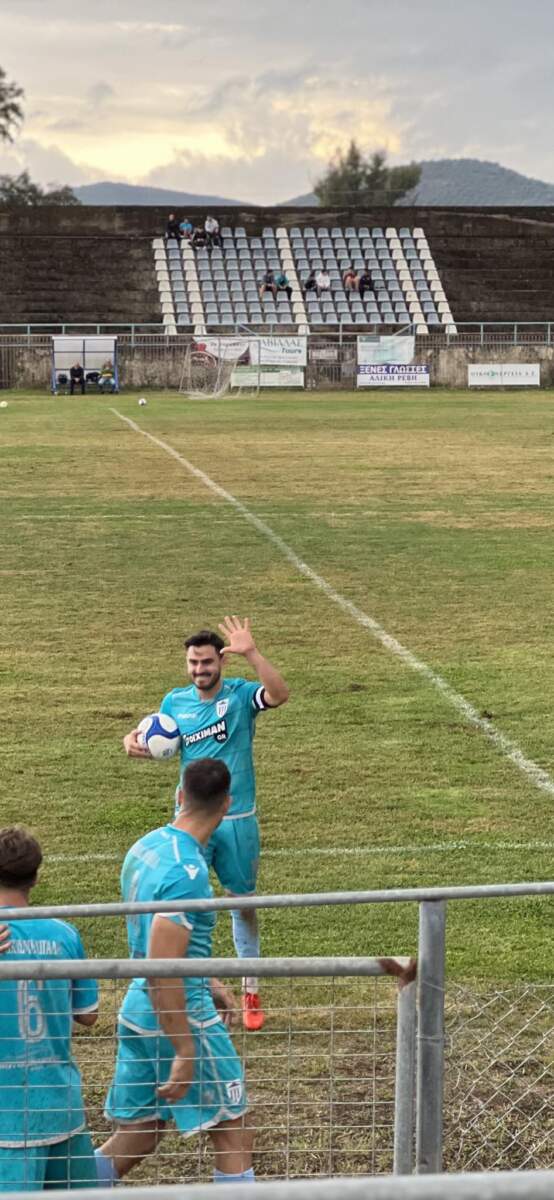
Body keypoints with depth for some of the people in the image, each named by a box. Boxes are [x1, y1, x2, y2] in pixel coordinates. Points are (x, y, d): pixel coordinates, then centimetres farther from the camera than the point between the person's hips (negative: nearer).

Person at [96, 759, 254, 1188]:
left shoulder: (145, 847, 6)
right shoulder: (187, 872, -22)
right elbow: (161, 971, -25)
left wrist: (207, 983, 26)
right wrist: (185, 1054, -22)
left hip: (137, 1011, 9)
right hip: (184, 1017, -9)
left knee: (137, 1136, 16)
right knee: (233, 1135, 5)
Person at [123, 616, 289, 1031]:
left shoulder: (240, 694, -8)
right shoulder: (175, 701, 2)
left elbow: (279, 694, -30)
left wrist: (252, 653, -41)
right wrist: (136, 742, -4)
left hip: (238, 820, -2)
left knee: (243, 903, 10)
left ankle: (251, 992, 24)